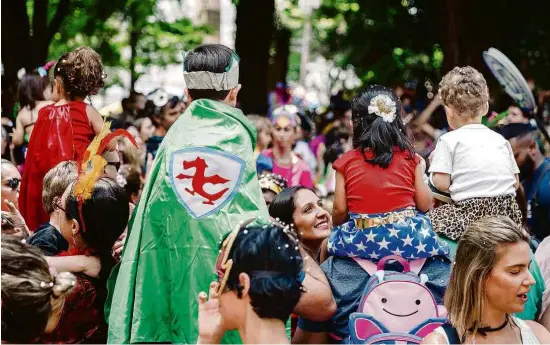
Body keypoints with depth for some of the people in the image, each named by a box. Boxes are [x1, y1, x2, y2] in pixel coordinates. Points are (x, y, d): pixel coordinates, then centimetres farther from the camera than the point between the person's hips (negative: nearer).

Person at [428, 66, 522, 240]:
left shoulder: (449, 141, 0)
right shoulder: (500, 140, 14)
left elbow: (442, 184, -6)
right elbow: (515, 183, 14)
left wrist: (435, 162, 14)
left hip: (471, 215, -5)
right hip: (508, 213, 5)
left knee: (430, 217, 10)